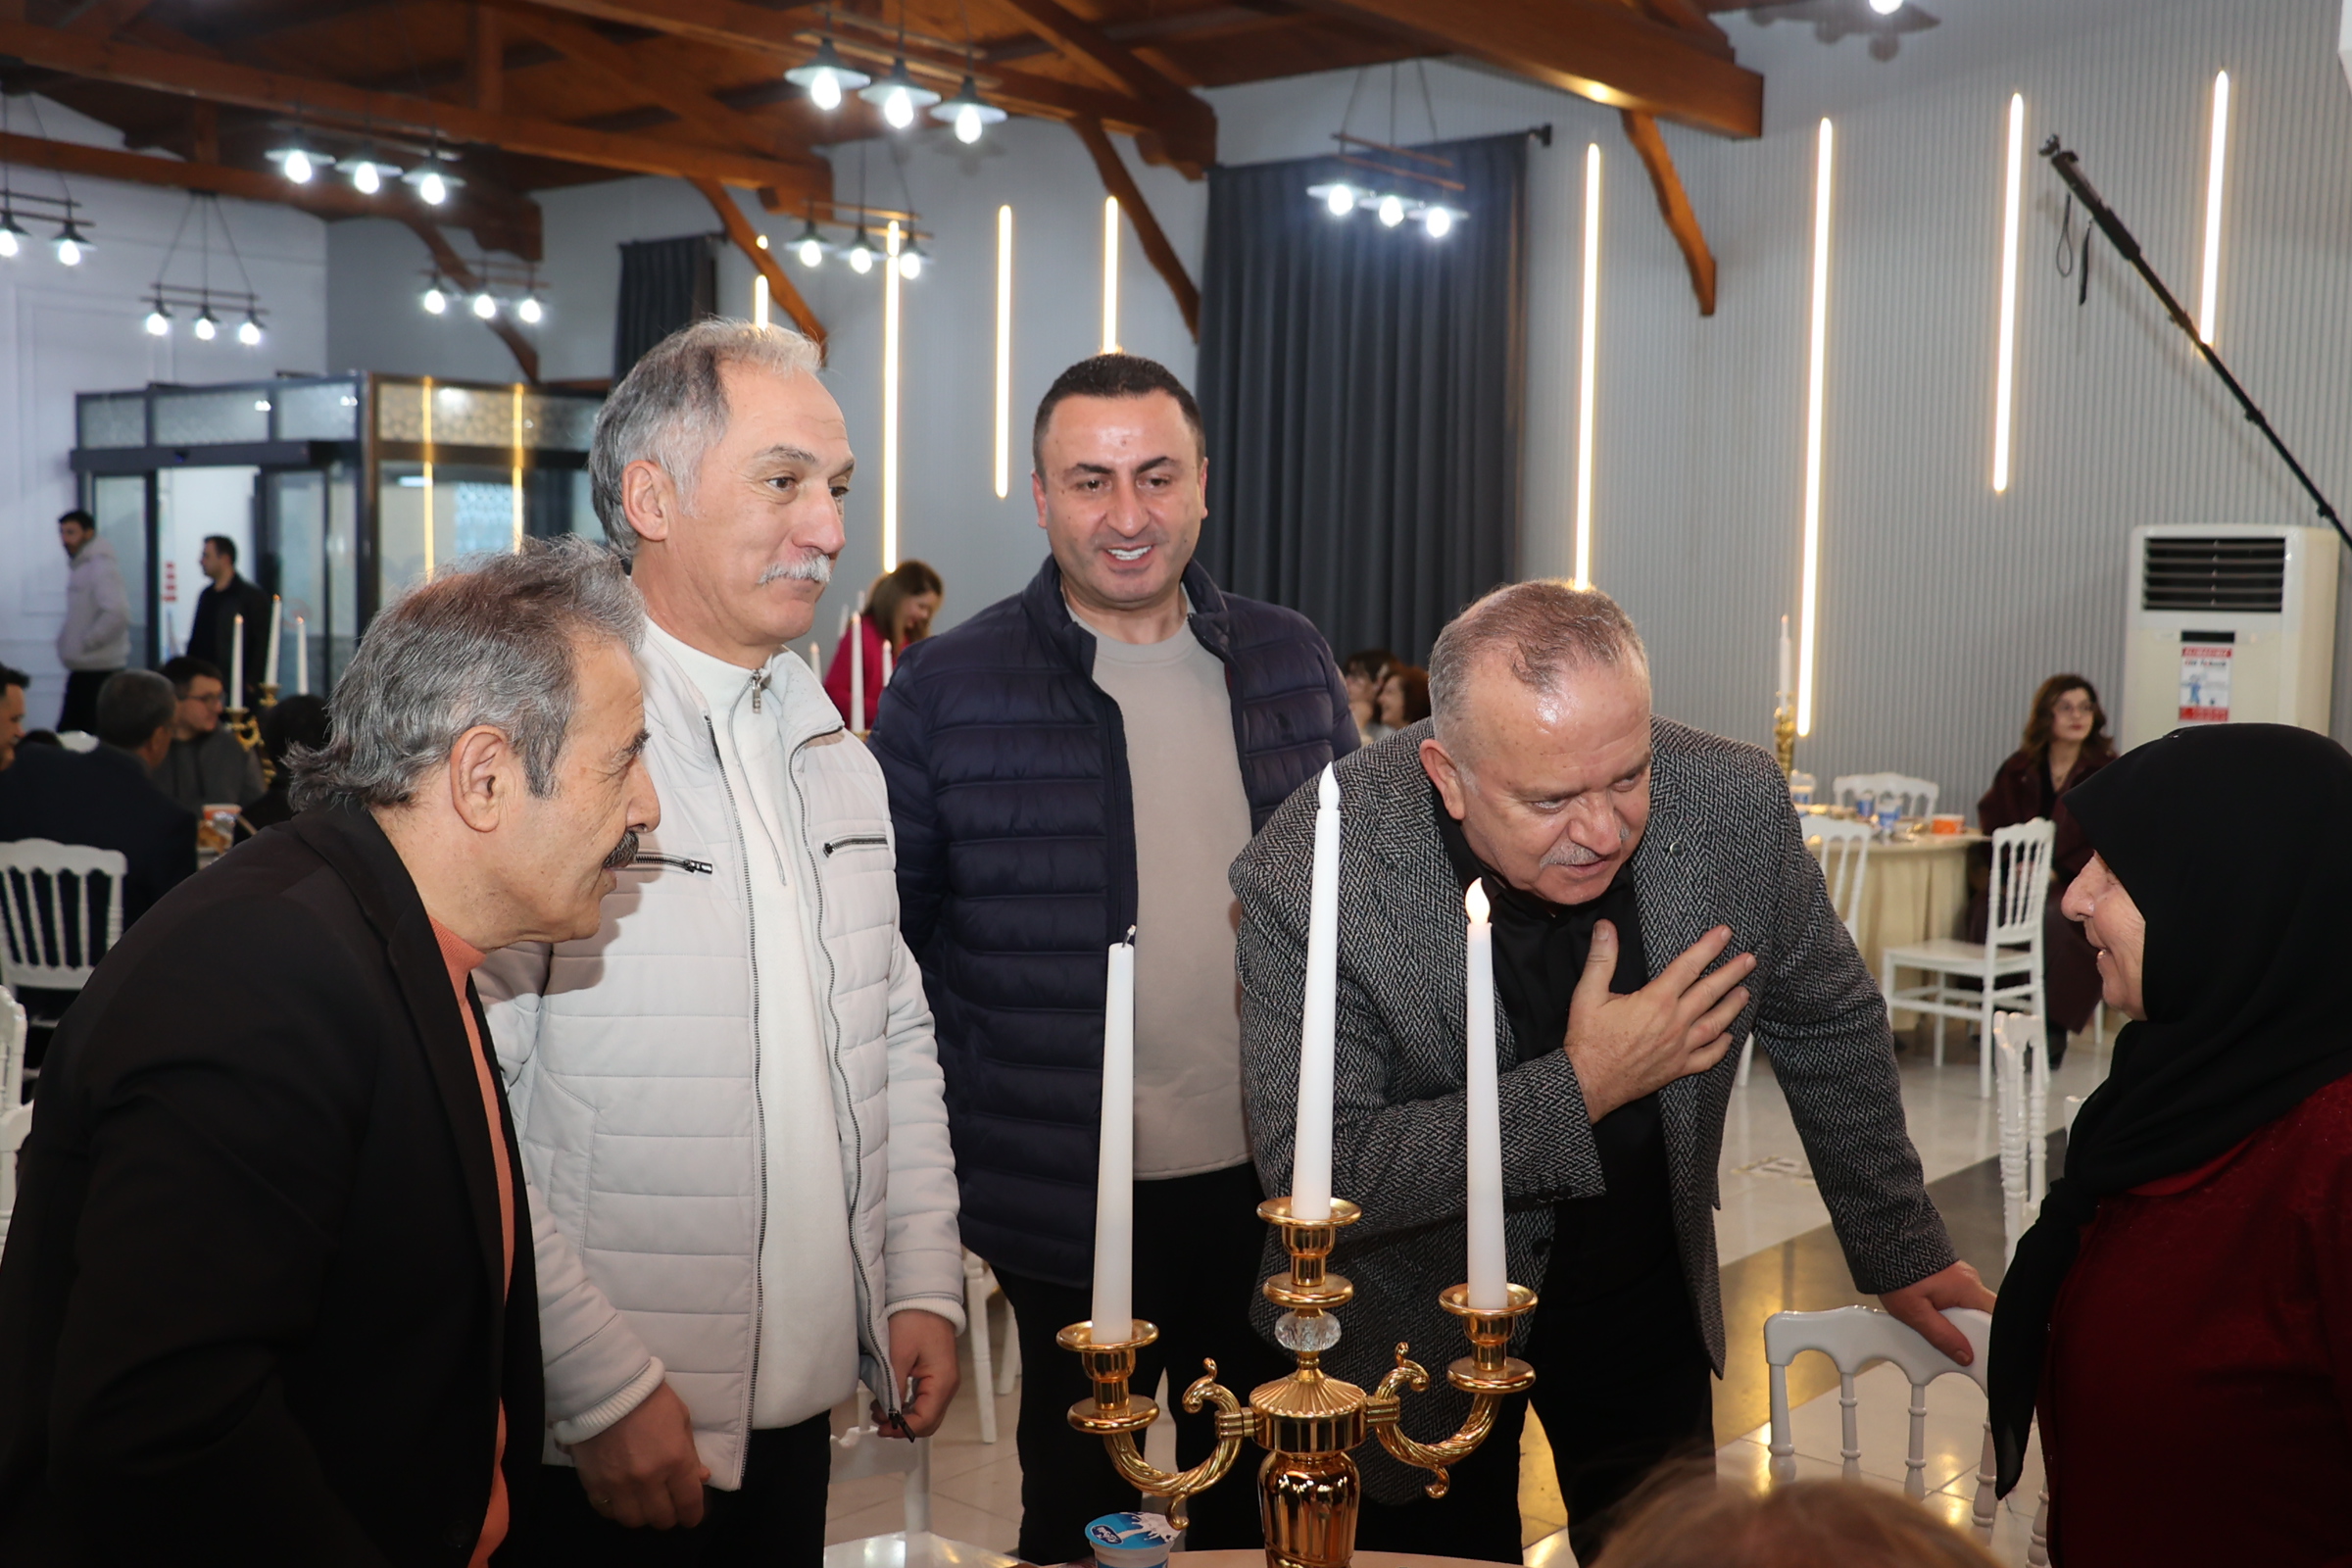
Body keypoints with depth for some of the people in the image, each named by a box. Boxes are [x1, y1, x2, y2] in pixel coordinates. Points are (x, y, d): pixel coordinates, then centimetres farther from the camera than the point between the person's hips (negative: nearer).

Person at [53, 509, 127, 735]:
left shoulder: (101, 568, -15)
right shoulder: (79, 567, 15)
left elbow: (117, 613, -28)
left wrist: (86, 642, -19)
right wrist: (68, 638, 11)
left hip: (99, 671, -10)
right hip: (81, 669, 10)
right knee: (67, 731, 12)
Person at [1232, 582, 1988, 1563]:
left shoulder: (1736, 804, -19)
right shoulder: (1307, 876, -30)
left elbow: (1828, 1028, -2)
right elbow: (1313, 1178, -29)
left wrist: (1898, 1252, 7)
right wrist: (1579, 1090, -31)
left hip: (1646, 1297, 3)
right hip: (1417, 1330, -3)